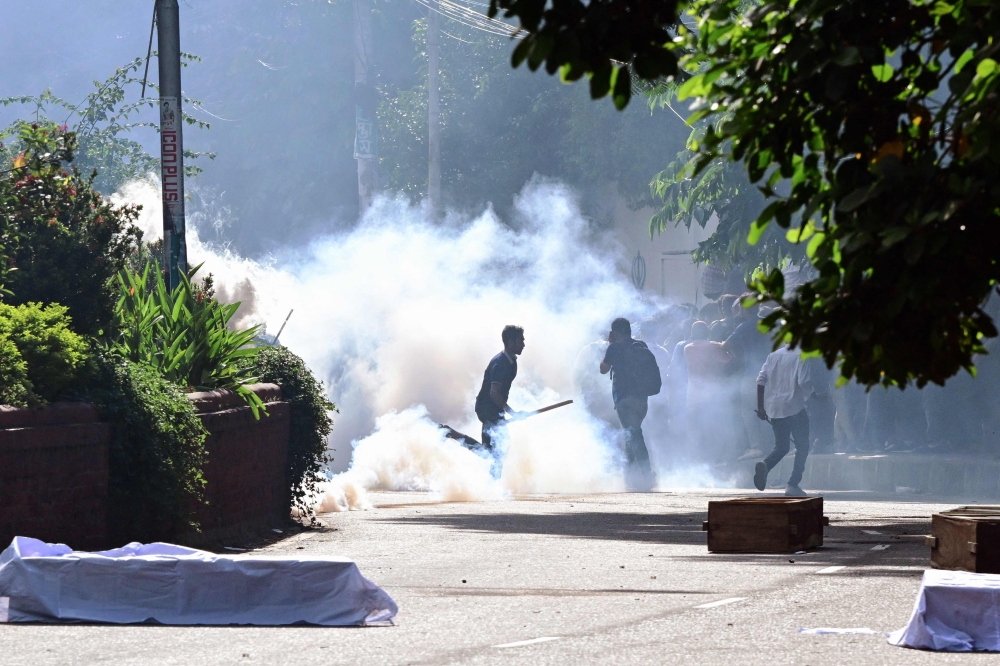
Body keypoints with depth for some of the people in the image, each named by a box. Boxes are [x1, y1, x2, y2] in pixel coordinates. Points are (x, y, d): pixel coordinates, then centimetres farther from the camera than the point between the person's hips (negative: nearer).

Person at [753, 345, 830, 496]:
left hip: (773, 408, 6)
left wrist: (760, 407, 12)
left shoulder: (774, 355, 13)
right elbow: (803, 381, -17)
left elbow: (761, 380, 9)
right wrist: (811, 392, 4)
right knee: (802, 447, 6)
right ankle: (793, 484, -6)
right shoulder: (802, 356, -5)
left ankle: (765, 466, -16)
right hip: (794, 407, -6)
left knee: (781, 447, 15)